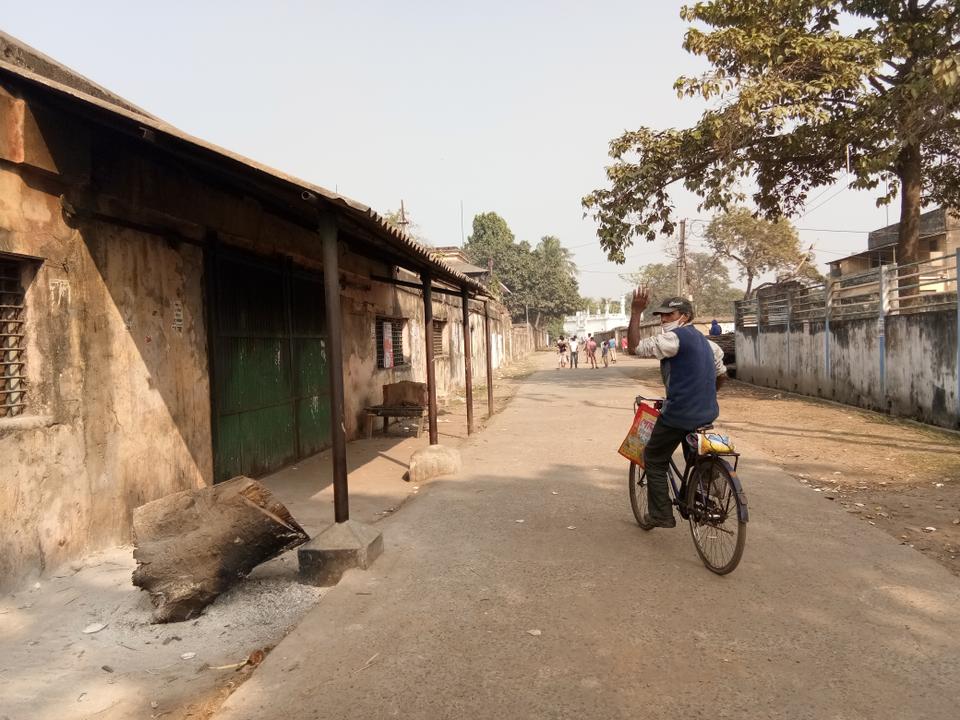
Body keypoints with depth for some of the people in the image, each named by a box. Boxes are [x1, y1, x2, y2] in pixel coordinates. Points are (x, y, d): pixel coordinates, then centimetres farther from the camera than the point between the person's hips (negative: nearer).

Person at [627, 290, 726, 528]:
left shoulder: (676, 338, -13)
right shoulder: (704, 341, 15)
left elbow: (636, 347, -21)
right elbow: (721, 375, 24)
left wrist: (636, 313, -16)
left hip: (680, 414, -8)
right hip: (708, 413, 8)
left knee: (654, 460, 9)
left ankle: (660, 515, 12)